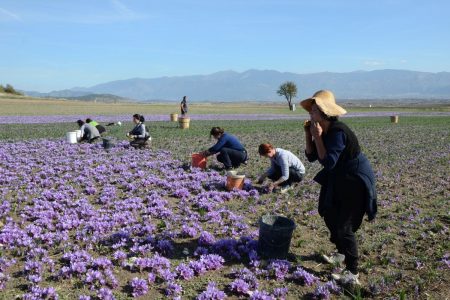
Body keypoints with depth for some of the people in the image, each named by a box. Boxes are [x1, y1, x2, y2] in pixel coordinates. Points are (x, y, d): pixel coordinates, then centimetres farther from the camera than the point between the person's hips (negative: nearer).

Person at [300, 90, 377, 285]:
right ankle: (342, 253, 41)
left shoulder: (338, 132, -27)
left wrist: (317, 137, -29)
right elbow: (311, 156, 2)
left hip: (355, 181, -9)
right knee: (330, 216, 19)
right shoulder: (324, 131, 1)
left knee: (344, 226, -8)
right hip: (339, 179, 9)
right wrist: (308, 134, -8)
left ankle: (352, 274, 3)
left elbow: (328, 162, -31)